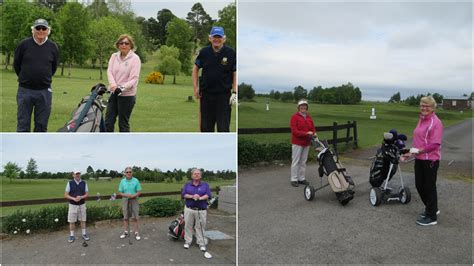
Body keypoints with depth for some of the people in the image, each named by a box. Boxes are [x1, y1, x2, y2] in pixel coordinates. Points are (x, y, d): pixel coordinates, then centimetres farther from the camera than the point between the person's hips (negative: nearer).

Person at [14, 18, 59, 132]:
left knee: (41, 125, 8)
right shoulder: (24, 44, -2)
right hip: (25, 90, -1)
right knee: (23, 124, 4)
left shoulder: (53, 47, 2)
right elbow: (16, 64, 9)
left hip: (44, 91, 1)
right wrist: (24, 78, 15)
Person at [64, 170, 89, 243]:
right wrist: (73, 198, -22)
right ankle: (72, 236, 15)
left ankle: (84, 234, 19)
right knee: (72, 221, 4)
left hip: (82, 205, 2)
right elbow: (66, 195, -6)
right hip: (72, 205, -1)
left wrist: (81, 197, -19)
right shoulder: (70, 183, -4)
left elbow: (87, 194, 1)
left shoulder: (84, 183, 1)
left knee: (83, 220, 8)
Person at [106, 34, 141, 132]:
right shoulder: (114, 56, 8)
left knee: (123, 123, 2)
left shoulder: (135, 58, -6)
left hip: (127, 95, -5)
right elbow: (109, 71, -1)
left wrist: (123, 87, -26)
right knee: (108, 121, 8)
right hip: (114, 93, 5)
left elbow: (134, 78, -12)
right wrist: (113, 85, -20)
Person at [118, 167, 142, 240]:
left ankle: (137, 233, 5)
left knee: (135, 217, -1)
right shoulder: (122, 181, 3)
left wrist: (133, 196, -20)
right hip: (125, 201, 2)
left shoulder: (136, 181, -4)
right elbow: (120, 192, 4)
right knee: (125, 217, 10)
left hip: (134, 200, -2)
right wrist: (126, 195, -15)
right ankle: (125, 232, 21)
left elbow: (139, 192, -4)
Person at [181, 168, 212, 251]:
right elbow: (183, 194, -2)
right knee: (188, 226, 6)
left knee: (200, 227, 2)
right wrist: (192, 196, -19)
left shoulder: (205, 185, 7)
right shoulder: (187, 185, 11)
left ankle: (202, 243, 9)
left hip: (201, 210, -1)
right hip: (189, 209, 1)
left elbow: (208, 195, -6)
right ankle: (188, 241, 20)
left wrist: (200, 198, -23)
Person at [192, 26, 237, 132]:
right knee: (205, 126, 11)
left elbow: (235, 73, -2)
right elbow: (195, 68, 13)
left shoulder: (231, 53, -5)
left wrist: (234, 92, -10)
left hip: (224, 95, -3)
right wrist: (196, 87, 5)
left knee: (223, 127, -2)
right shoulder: (204, 52, 2)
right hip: (206, 94, 3)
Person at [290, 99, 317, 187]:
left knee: (303, 161, 12)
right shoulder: (295, 117, -9)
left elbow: (313, 128, 11)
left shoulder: (309, 117, 10)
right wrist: (306, 133, -25)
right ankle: (294, 179, 7)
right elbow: (294, 131, -16)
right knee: (296, 161, -1)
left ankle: (301, 178, 21)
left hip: (306, 143, 6)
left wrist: (314, 133, -12)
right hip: (297, 143, -6)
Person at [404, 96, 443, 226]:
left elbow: (435, 144, -21)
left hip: (430, 160, -8)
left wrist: (419, 150, -22)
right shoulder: (421, 120, 11)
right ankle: (431, 208, 37)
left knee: (429, 187, 3)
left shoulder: (436, 122, -15)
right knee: (419, 185, 16)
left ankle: (432, 217, 17)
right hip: (419, 159, 8)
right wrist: (412, 152, 13)